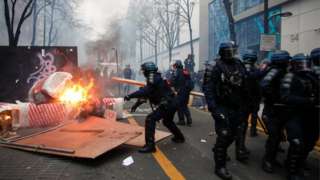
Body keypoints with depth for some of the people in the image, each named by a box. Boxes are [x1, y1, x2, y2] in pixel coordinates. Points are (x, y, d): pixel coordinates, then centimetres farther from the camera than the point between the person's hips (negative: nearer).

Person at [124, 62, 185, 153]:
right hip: (171, 104, 11)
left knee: (150, 119, -15)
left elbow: (144, 91, -26)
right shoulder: (155, 79, 15)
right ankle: (179, 137, 48)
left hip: (167, 105, -11)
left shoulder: (154, 79, -14)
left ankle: (150, 145, -17)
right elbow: (147, 93, 19)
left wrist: (130, 96, -24)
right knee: (167, 121, 31)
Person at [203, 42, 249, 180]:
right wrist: (213, 107, -25)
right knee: (224, 135, -6)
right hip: (222, 107, -6)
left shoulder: (239, 65, 6)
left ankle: (219, 150, 43)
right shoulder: (215, 66, -13)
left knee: (234, 133, 17)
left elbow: (244, 86, 13)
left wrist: (244, 104, 11)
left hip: (236, 107, 7)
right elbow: (208, 88, -19)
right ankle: (220, 166, 9)